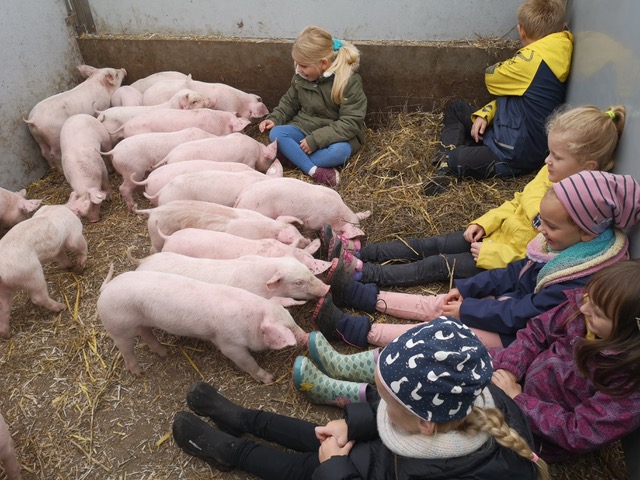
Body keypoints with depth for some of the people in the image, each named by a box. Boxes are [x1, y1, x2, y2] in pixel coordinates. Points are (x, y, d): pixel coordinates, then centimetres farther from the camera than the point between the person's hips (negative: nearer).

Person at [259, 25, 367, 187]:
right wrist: (275, 118, -6)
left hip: (337, 135, -5)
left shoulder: (350, 81, -20)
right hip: (305, 127, 5)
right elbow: (289, 102, 14)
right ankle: (314, 171, -33)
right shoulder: (301, 76, -4)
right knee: (275, 133, -22)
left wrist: (315, 140, -28)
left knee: (340, 151, -38)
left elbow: (350, 124, -23)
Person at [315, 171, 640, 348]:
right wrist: (464, 289, -1)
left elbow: (524, 315, -27)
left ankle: (356, 331, -8)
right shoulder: (564, 245, -5)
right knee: (436, 304, 2)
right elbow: (517, 272, 5)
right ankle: (359, 295, 7)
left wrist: (466, 308, -18)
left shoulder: (582, 283, -31)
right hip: (514, 303, 8)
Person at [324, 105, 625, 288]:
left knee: (439, 265, -12)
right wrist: (483, 224, 1)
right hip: (497, 235, 7)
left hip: (511, 265, -7)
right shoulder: (551, 174, -1)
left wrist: (491, 253, -22)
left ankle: (364, 274, -10)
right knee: (431, 245, 0)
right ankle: (359, 252, 0)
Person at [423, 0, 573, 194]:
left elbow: (491, 77, -6)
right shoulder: (557, 52, 6)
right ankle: (452, 158, 0)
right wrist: (484, 114, -2)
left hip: (514, 154, -10)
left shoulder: (533, 58, -23)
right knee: (456, 109, 16)